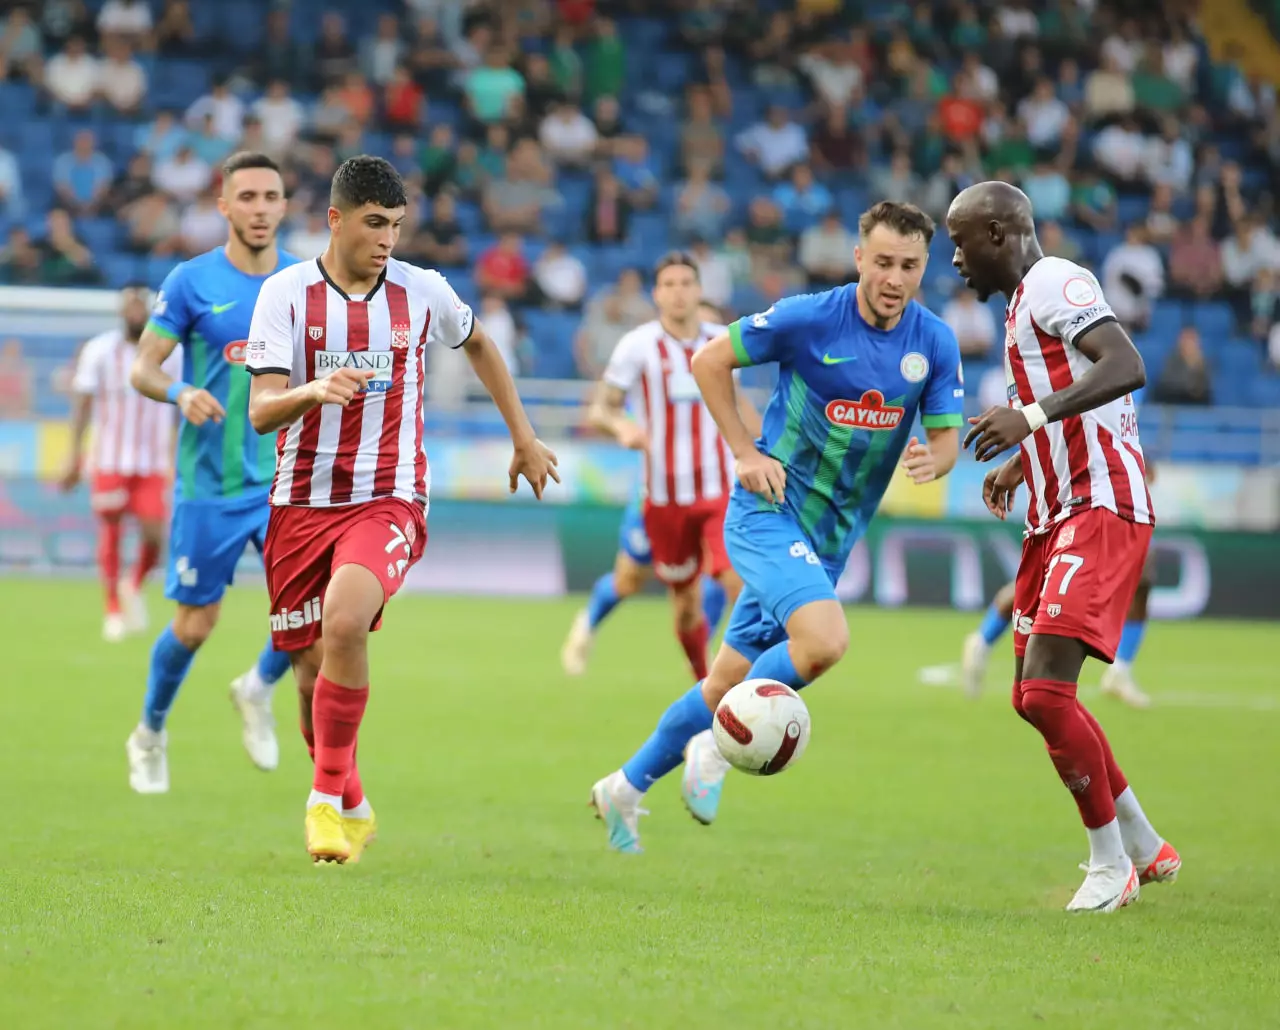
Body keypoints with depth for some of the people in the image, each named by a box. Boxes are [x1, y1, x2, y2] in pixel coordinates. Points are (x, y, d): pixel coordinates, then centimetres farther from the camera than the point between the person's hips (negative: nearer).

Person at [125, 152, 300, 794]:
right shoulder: (191, 282, -6)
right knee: (195, 625, 4)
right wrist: (179, 392, -24)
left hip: (285, 477, 2)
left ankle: (259, 690, 11)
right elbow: (142, 368, -5)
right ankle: (150, 735, 30)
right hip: (209, 482, -2)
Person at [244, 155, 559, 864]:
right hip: (302, 504, 1)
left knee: (344, 623, -29)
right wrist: (313, 391, -32)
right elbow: (261, 411, -11)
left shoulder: (422, 292, 2)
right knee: (312, 670, 6)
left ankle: (328, 798, -16)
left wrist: (524, 438, 26)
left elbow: (477, 343, 24)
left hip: (388, 501, -1)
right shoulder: (286, 293, -4)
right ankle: (352, 813, 30)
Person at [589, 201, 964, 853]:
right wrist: (745, 452, -10)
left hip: (829, 539, 5)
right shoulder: (809, 318, -14)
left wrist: (932, 460, -22)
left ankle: (626, 788, 28)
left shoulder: (935, 344, -2)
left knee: (729, 683, 11)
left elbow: (946, 437, 2)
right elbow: (709, 360, -3)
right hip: (769, 512, -5)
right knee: (825, 640, -30)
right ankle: (719, 746, -9)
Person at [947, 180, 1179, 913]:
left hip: (1100, 513, -11)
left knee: (1046, 690, -18)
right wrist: (1021, 462, 27)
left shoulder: (1053, 284, -10)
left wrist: (1032, 416, -32)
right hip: (1059, 517, 11)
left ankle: (1110, 861, -5)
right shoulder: (1027, 301, 21)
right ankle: (1145, 847, 25)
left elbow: (1126, 366, -27)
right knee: (1035, 696, 13)